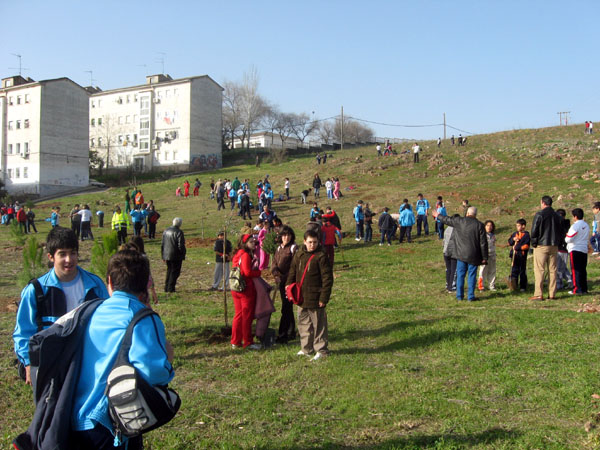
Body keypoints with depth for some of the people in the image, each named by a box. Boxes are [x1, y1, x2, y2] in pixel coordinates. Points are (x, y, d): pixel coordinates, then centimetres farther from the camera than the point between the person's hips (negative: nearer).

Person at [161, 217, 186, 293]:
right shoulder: (179, 232, -14)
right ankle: (170, 288, 2)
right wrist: (183, 255, -5)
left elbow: (162, 245, 13)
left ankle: (166, 287, 20)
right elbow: (181, 246, -17)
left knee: (169, 271, 18)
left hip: (167, 256, 7)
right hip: (176, 256, -7)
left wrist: (163, 256, 18)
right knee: (175, 272, 3)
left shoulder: (166, 231, 9)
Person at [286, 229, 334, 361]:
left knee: (318, 324, 4)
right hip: (301, 298, 6)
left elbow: (327, 279, -12)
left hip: (315, 298, -6)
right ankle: (306, 348, 29)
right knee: (303, 323, 15)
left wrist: (324, 298, -14)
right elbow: (292, 272, 16)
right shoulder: (299, 255, 6)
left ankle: (321, 350, 16)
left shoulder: (321, 257, -12)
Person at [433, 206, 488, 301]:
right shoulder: (479, 225, -5)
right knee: (472, 275, 5)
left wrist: (438, 215, 32)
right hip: (473, 255, -1)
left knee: (460, 275, 10)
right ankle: (470, 296, 6)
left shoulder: (459, 221, -4)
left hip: (461, 254, 1)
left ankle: (459, 296, 14)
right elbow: (483, 243, -5)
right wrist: (484, 258, 1)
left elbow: (447, 220, 12)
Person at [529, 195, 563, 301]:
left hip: (541, 246, -5)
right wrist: (557, 243, 18)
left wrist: (534, 243, 1)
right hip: (554, 246, 5)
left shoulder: (539, 215, -9)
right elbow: (560, 231, 15)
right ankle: (552, 294, 9)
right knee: (552, 270, 9)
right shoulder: (556, 216, 10)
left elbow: (534, 230, -10)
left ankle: (538, 295, -7)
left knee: (539, 270, -4)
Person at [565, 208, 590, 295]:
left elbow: (568, 239, -15)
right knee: (583, 270, 12)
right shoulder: (586, 226, 10)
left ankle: (577, 289, -5)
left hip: (575, 250, -7)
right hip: (584, 249, 7)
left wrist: (566, 237, 5)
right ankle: (584, 289, 14)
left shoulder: (575, 226, -15)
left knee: (576, 270, -4)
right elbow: (587, 238, 19)